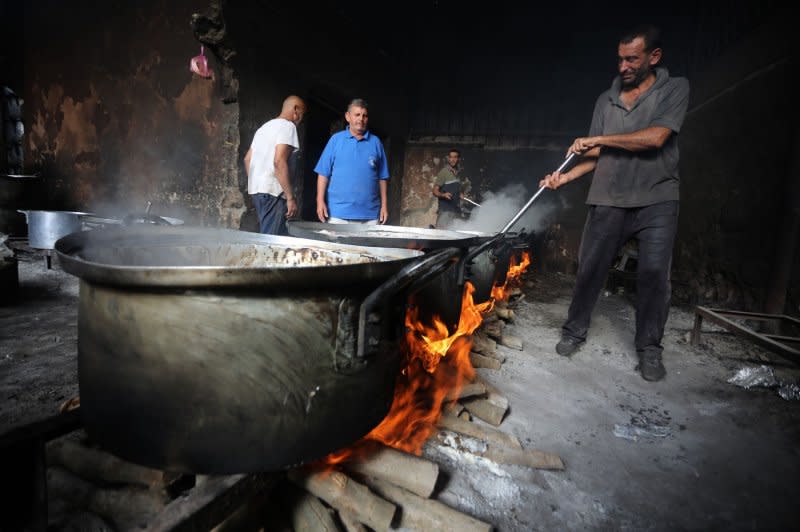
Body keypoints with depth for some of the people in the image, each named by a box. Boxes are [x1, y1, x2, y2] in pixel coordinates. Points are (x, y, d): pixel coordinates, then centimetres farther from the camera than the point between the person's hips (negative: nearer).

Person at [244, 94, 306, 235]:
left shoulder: (265, 126, 21)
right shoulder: (288, 126, -6)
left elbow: (247, 158, 22)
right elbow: (279, 161, -18)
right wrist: (291, 197, -18)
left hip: (256, 189, 9)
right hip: (272, 191, -9)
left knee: (265, 236, 13)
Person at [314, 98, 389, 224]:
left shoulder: (376, 142, 8)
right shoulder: (336, 139, 4)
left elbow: (382, 177, 9)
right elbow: (323, 173, 3)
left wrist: (384, 205, 4)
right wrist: (320, 201, -5)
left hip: (370, 214, 2)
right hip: (338, 212, -1)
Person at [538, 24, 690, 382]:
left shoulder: (675, 89, 2)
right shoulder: (606, 100, 11)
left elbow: (655, 138, -14)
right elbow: (597, 155, 11)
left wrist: (599, 138, -9)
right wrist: (567, 175, -5)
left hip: (656, 200, -2)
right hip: (608, 201, 3)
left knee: (653, 274, -7)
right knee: (589, 268, 1)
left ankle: (649, 349, 9)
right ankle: (574, 332, 16)